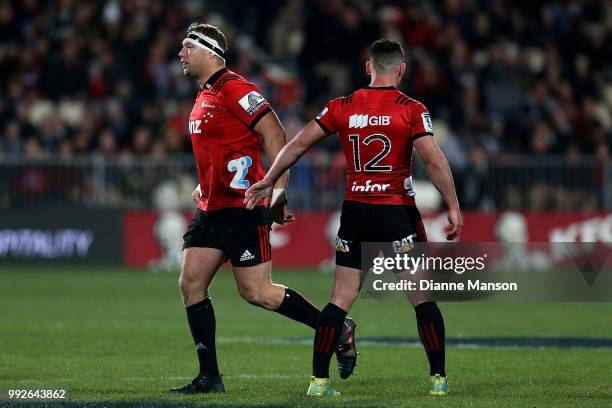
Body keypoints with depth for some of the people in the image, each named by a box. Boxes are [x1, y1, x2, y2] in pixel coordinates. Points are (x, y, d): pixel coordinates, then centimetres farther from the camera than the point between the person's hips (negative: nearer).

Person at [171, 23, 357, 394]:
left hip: (243, 207, -9)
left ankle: (339, 331, 8)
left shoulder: (234, 89, -13)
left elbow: (274, 134, -18)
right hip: (212, 209, 9)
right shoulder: (206, 96, 16)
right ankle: (210, 378, 3)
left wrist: (278, 189, -22)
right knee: (191, 283, 0)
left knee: (255, 292, -8)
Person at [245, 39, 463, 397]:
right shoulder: (412, 110, -7)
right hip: (397, 212, -3)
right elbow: (434, 160, -15)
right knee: (422, 297, 5)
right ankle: (439, 379, 4)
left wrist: (267, 182, 16)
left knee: (341, 299, 7)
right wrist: (453, 207, -9)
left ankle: (318, 380, 3)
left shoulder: (342, 107, 4)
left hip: (355, 212, 3)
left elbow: (298, 144, 6)